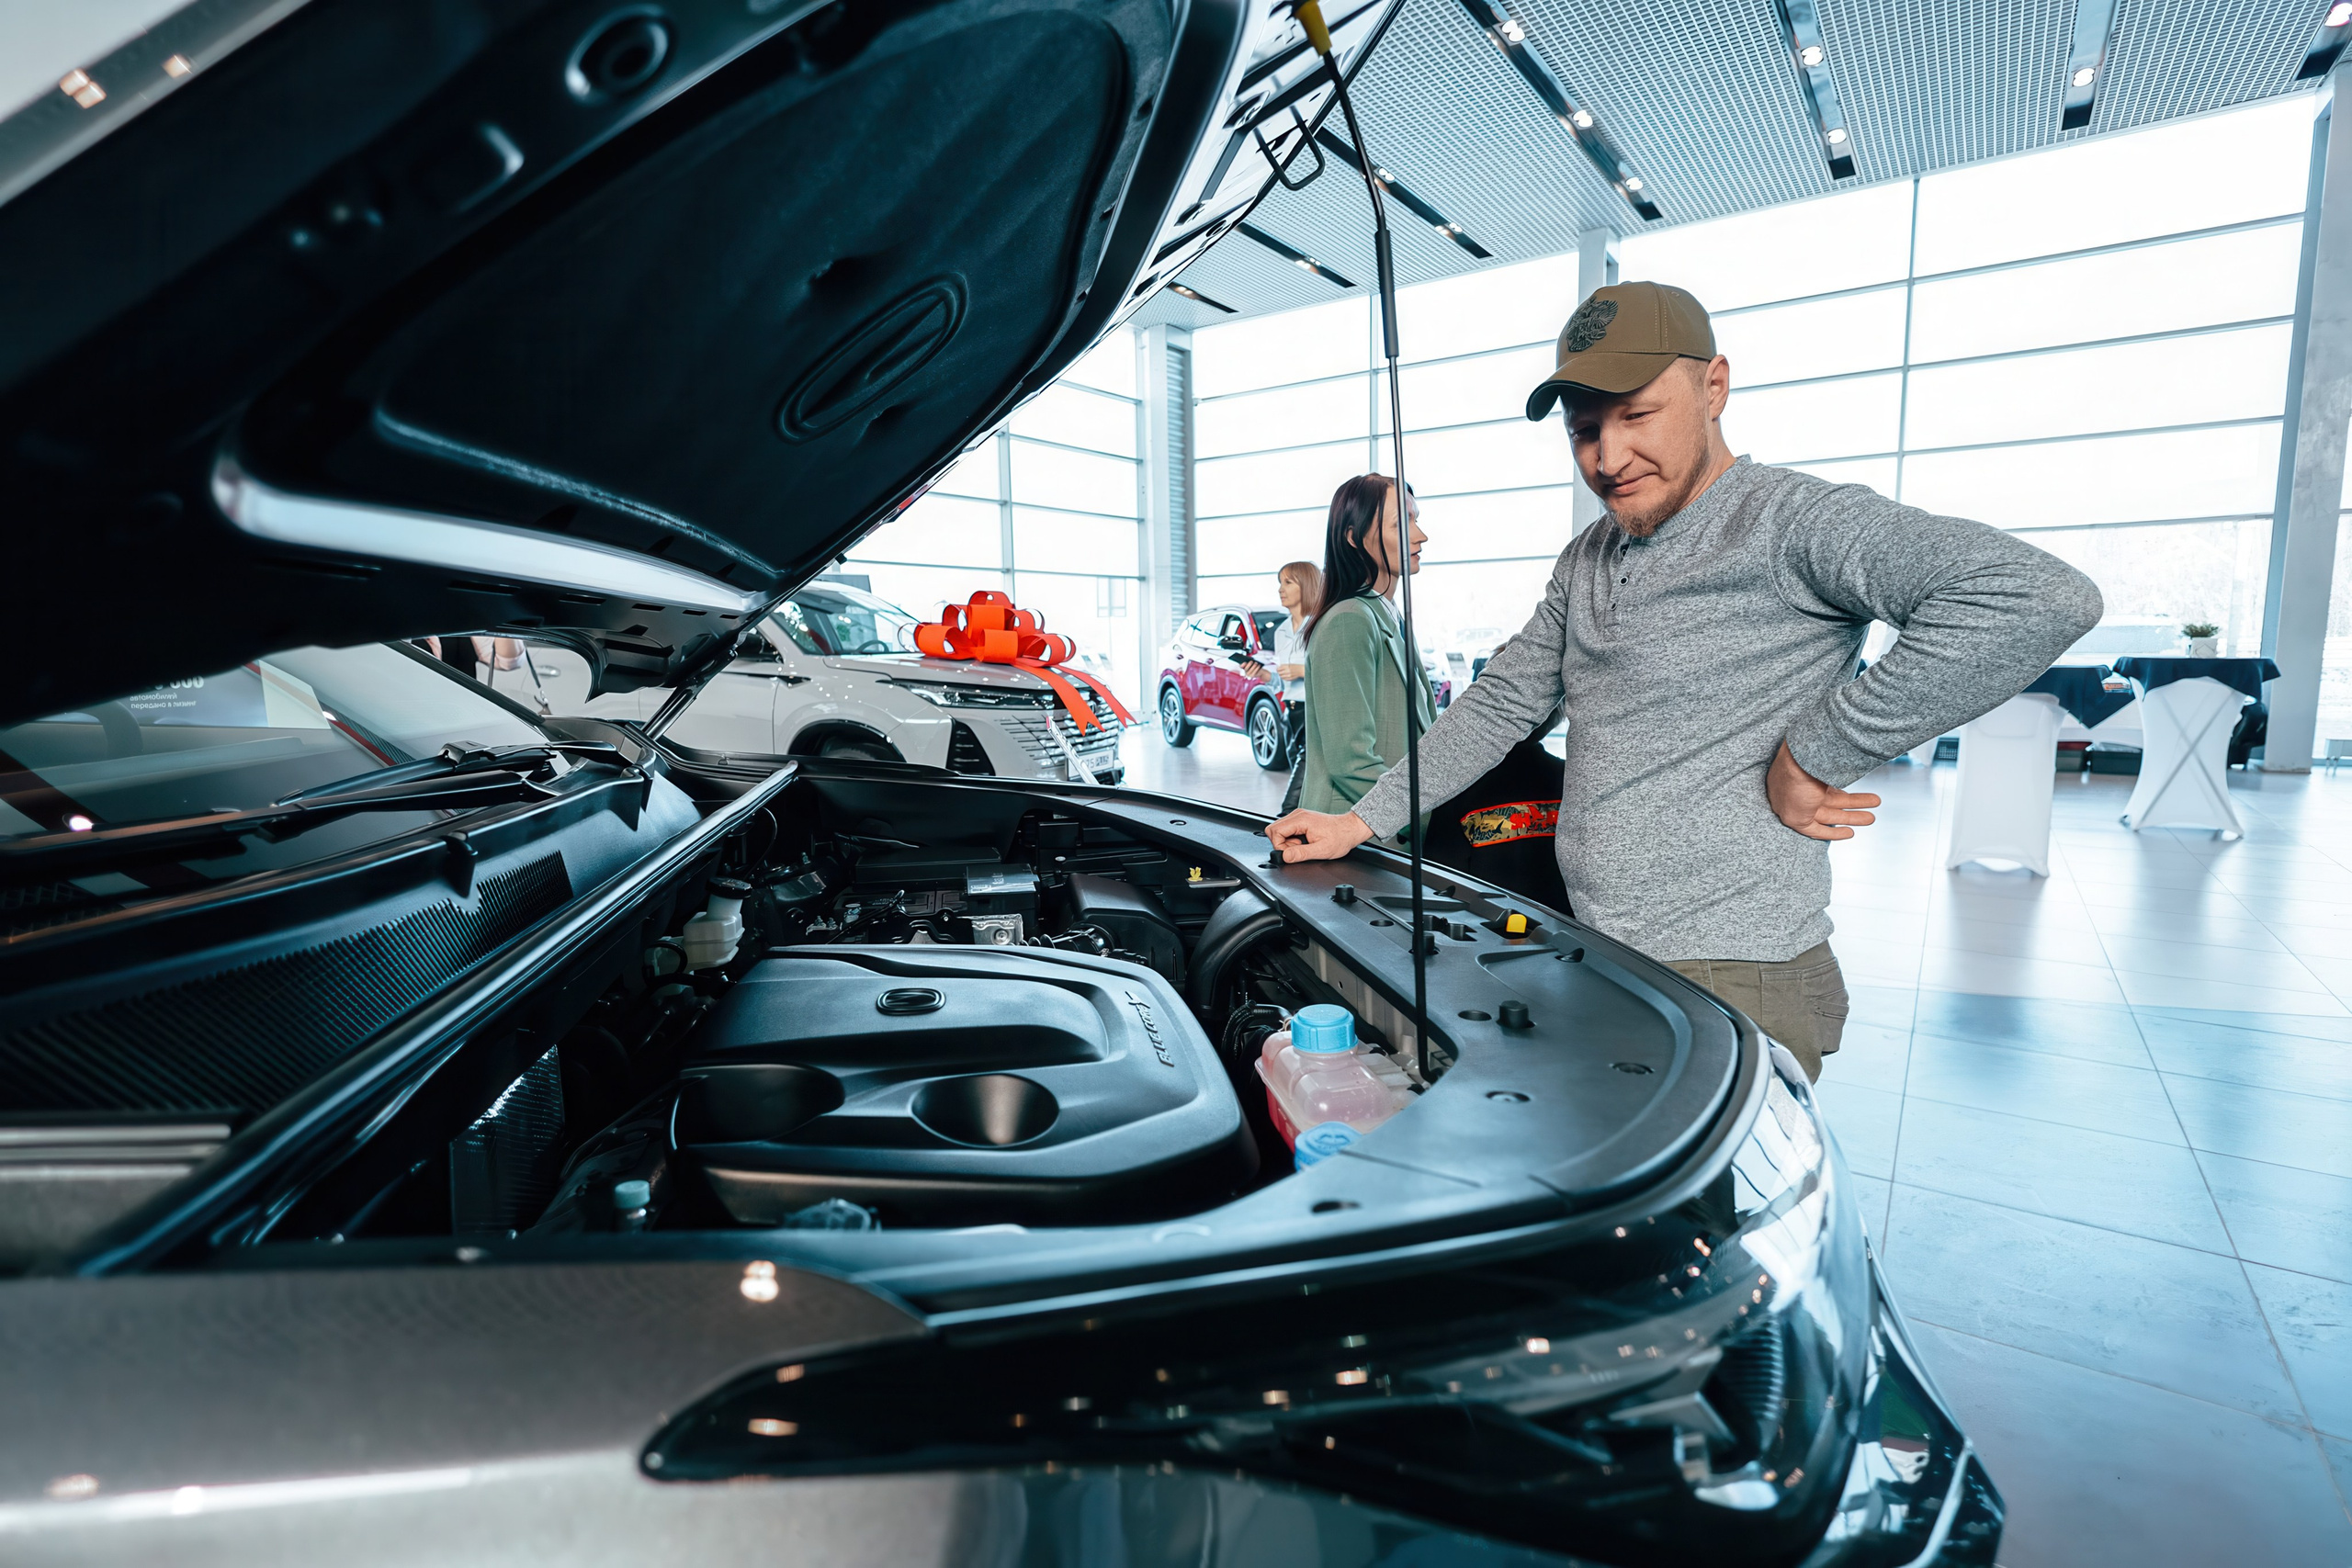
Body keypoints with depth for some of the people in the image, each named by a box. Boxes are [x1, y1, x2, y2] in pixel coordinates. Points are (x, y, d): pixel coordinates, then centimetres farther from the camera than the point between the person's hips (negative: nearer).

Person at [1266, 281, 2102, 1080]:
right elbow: (1501, 702, 16)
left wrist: (1814, 756, -21)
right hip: (1599, 966, 7)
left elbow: (2042, 598, -25)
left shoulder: (1790, 522, -13)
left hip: (1733, 982, -7)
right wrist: (1363, 820, 11)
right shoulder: (1587, 560, 12)